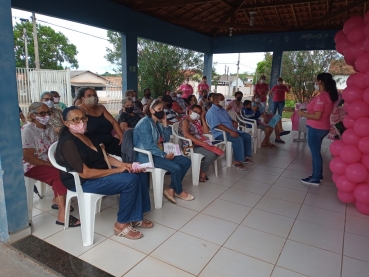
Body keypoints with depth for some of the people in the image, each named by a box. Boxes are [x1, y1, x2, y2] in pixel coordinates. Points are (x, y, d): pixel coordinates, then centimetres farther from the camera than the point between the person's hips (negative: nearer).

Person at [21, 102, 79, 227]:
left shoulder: (49, 128, 4)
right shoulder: (27, 130, -17)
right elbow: (28, 157, -21)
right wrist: (50, 164, -23)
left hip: (48, 162, 7)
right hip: (31, 165, -7)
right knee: (58, 175, -29)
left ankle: (57, 200, 5)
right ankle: (62, 215, -28)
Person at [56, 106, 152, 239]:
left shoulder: (84, 135, 9)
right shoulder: (68, 142, -20)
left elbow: (103, 156, 11)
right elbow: (85, 173, -26)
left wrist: (124, 164, -6)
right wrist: (117, 170, -22)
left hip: (101, 172, 9)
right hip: (82, 182, -9)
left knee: (140, 175, -1)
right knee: (130, 180, -26)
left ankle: (135, 217, 9)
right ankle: (121, 224, -8)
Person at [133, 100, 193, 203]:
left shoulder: (158, 122, 11)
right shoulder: (145, 123, -16)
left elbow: (166, 139, 9)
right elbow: (149, 146, -24)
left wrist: (164, 123, -1)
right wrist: (165, 155, -21)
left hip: (159, 153, 10)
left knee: (186, 161, -1)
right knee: (176, 168, -25)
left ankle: (171, 190, 1)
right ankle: (178, 191, 5)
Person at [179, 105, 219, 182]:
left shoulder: (197, 121, 18)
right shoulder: (185, 121, -7)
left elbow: (206, 131, 11)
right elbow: (186, 134, -25)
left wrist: (202, 118, 7)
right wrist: (200, 142, -31)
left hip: (199, 144, 9)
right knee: (211, 154, -24)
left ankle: (202, 169, 6)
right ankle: (202, 174, -3)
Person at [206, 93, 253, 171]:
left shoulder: (222, 109, 19)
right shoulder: (211, 112, -13)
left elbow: (230, 119, 28)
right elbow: (217, 125, -24)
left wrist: (234, 122, 2)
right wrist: (230, 131, -31)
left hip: (231, 130, 10)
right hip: (221, 133, -10)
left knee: (247, 136, 2)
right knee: (238, 139, -30)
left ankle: (244, 156, 13)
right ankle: (237, 161, -20)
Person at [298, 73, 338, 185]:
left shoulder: (321, 97, -22)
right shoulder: (330, 96, 7)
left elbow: (317, 116, -25)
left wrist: (303, 114, -13)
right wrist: (308, 108, 14)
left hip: (316, 129, -9)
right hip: (323, 128, 9)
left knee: (315, 153, 2)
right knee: (316, 152, 20)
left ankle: (315, 179, 13)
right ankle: (318, 175, 32)